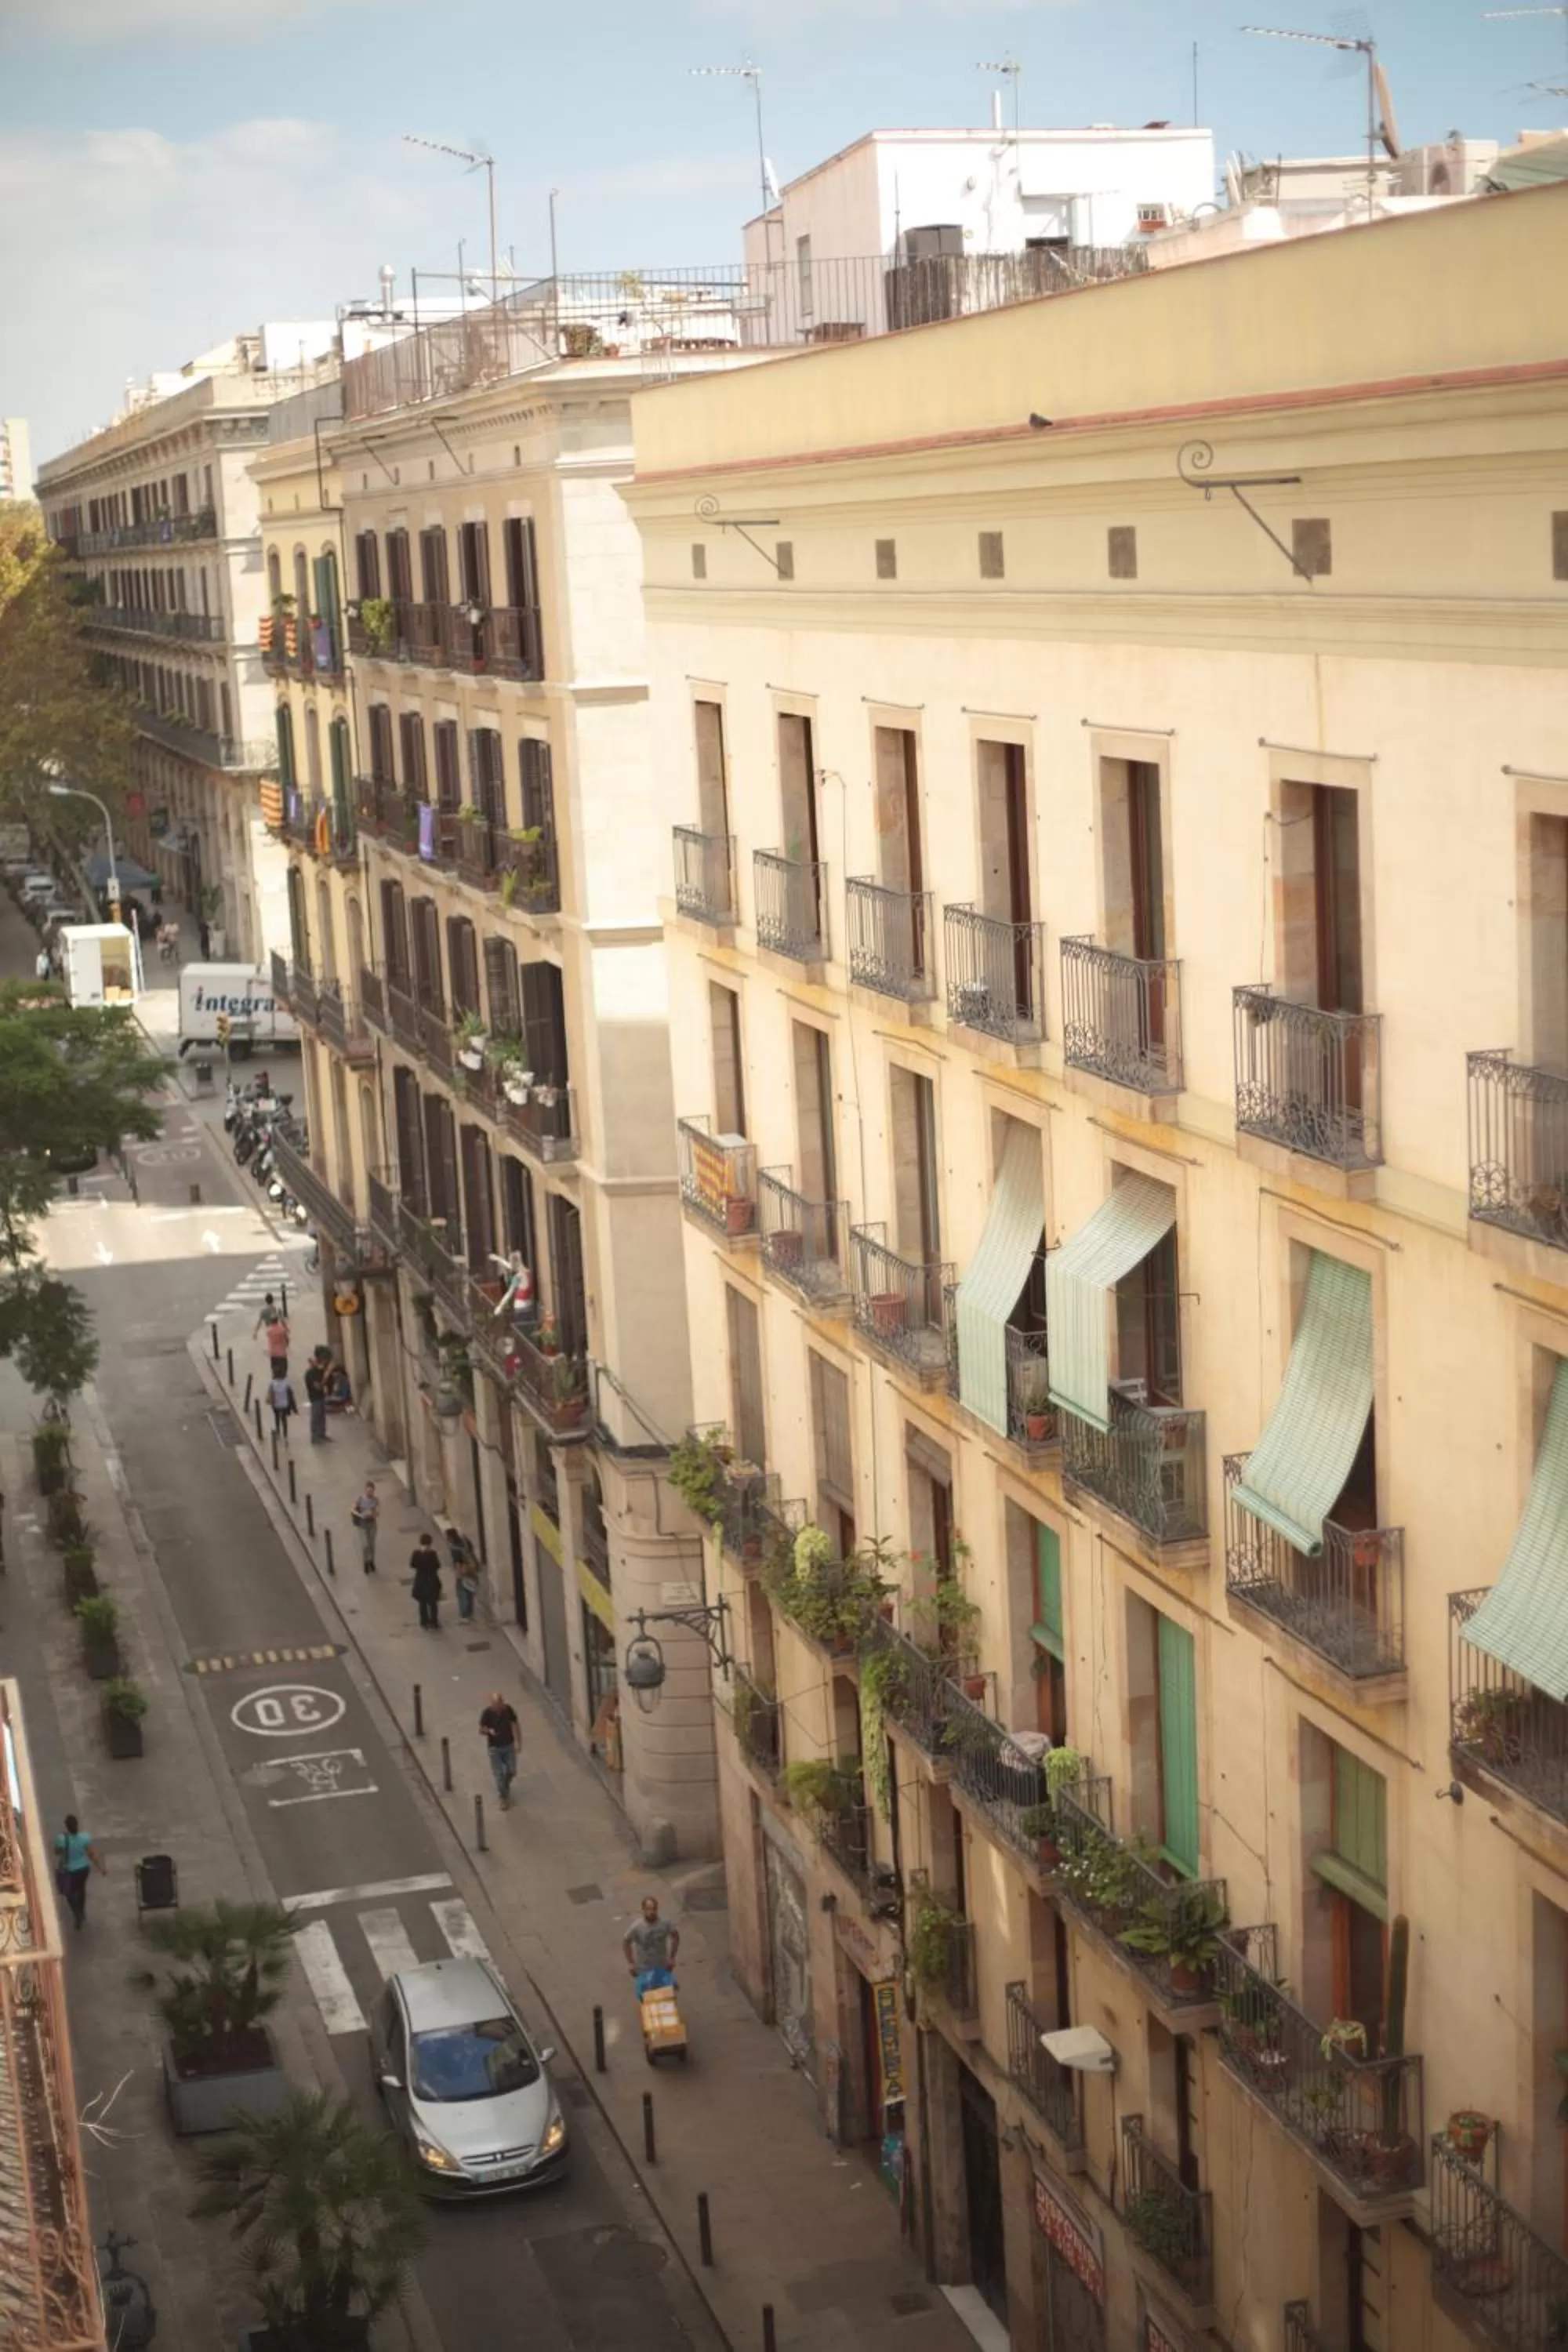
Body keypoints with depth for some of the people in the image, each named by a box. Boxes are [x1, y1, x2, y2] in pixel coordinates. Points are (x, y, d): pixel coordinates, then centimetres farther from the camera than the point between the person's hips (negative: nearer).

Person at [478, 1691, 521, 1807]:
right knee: (499, 1774, 6)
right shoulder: (487, 1713, -21)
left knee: (511, 1771, 13)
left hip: (509, 1745, 2)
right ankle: (503, 1797, 27)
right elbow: (481, 1729, -10)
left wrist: (517, 1741, -3)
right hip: (495, 1748, -2)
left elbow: (514, 1724, -2)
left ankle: (506, 1787, 45)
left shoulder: (508, 1709, -16)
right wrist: (489, 1731, -32)